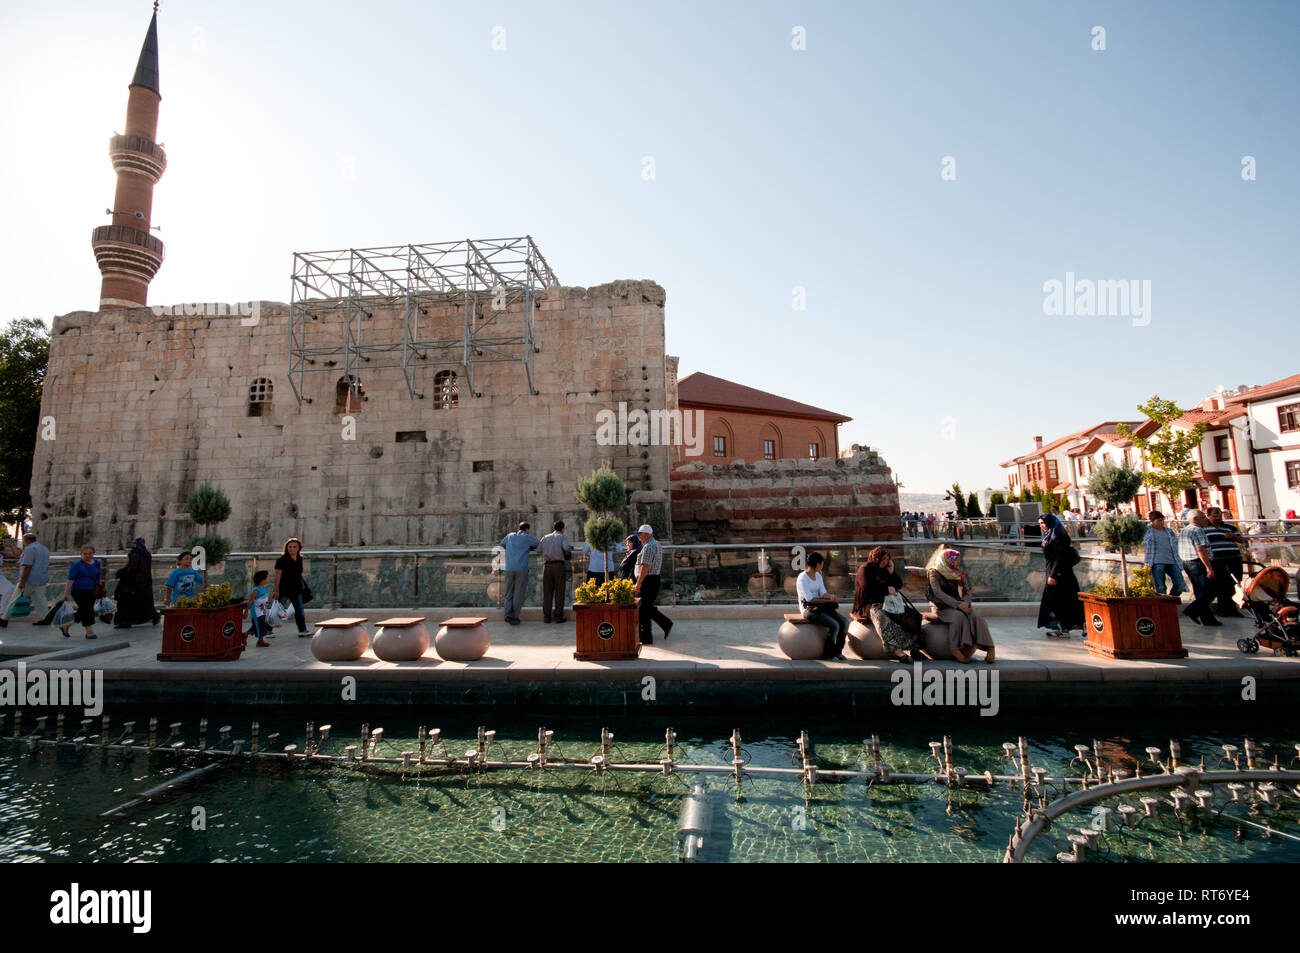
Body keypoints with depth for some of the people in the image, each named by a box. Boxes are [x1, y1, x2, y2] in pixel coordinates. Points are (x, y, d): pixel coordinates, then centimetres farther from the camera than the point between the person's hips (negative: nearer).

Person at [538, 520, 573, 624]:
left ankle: (546, 617, 7)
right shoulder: (563, 537, -1)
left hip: (547, 566, 4)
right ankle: (558, 616, 3)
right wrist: (569, 552, 2)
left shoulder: (546, 537, 13)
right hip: (559, 566, -4)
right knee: (559, 592, 2)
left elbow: (537, 548, 7)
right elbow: (566, 547, -20)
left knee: (547, 592, 8)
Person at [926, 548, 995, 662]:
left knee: (977, 617, -24)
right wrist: (957, 604, -24)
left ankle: (990, 649, -33)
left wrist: (965, 602, -15)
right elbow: (938, 593, -14)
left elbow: (967, 591, 9)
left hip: (960, 605, 5)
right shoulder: (934, 573, -2)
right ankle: (955, 649, -34)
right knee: (959, 616, -34)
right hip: (942, 607, -5)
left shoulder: (959, 574, 15)